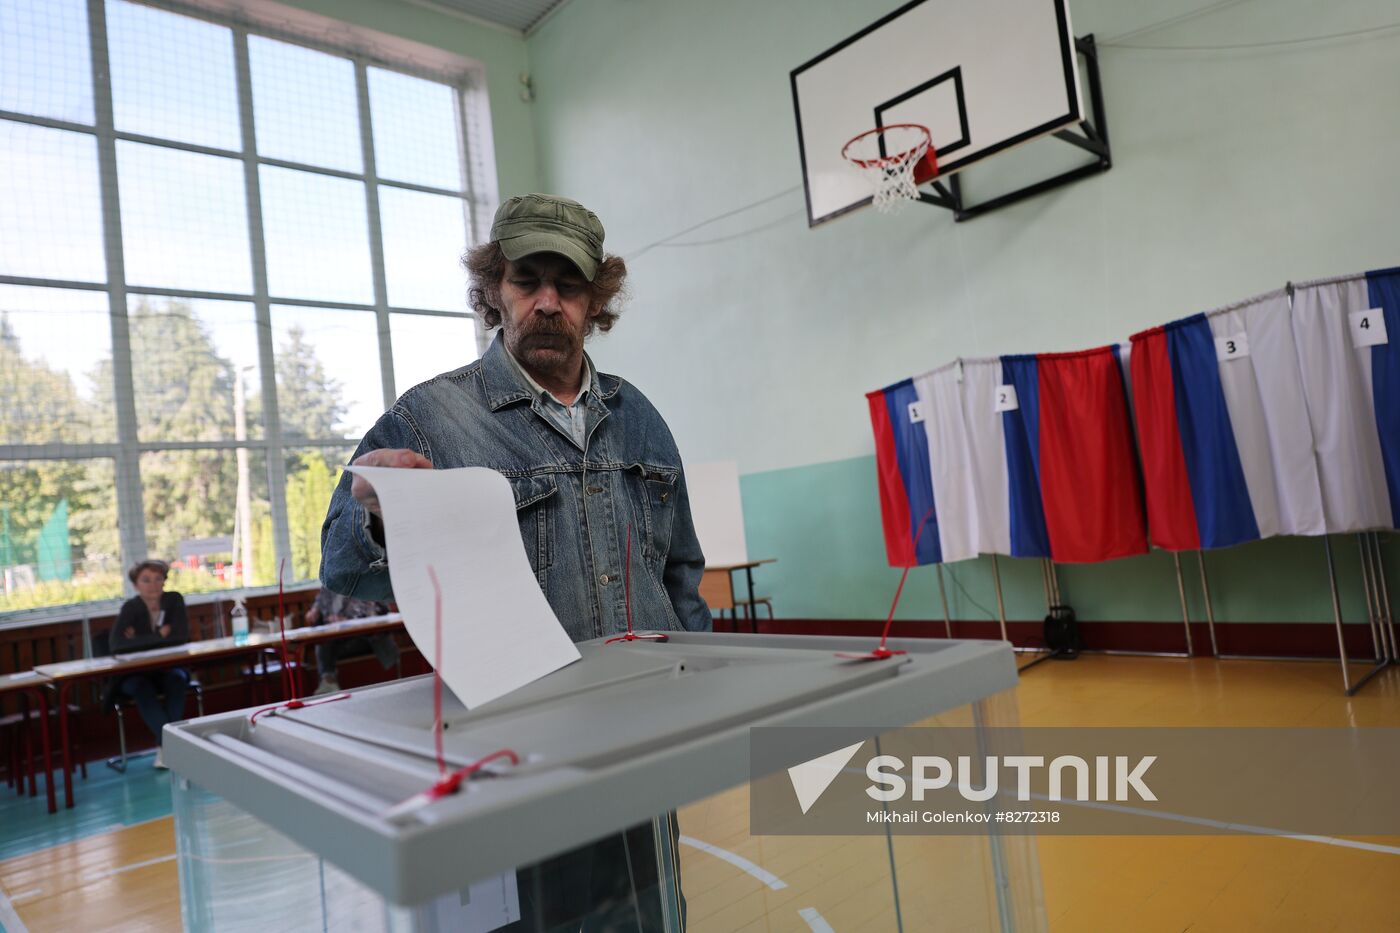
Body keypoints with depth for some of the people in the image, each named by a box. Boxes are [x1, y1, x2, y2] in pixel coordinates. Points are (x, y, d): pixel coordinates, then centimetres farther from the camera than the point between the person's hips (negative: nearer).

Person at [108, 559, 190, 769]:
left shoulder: (174, 600, -7)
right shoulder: (131, 607, -13)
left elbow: (182, 635, -16)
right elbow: (116, 644, -29)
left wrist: (140, 640, -18)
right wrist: (161, 635, -25)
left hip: (168, 668, 2)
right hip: (135, 673, -1)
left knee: (176, 680, -31)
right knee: (142, 687, -33)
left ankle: (166, 745, -27)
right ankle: (167, 742, -33)